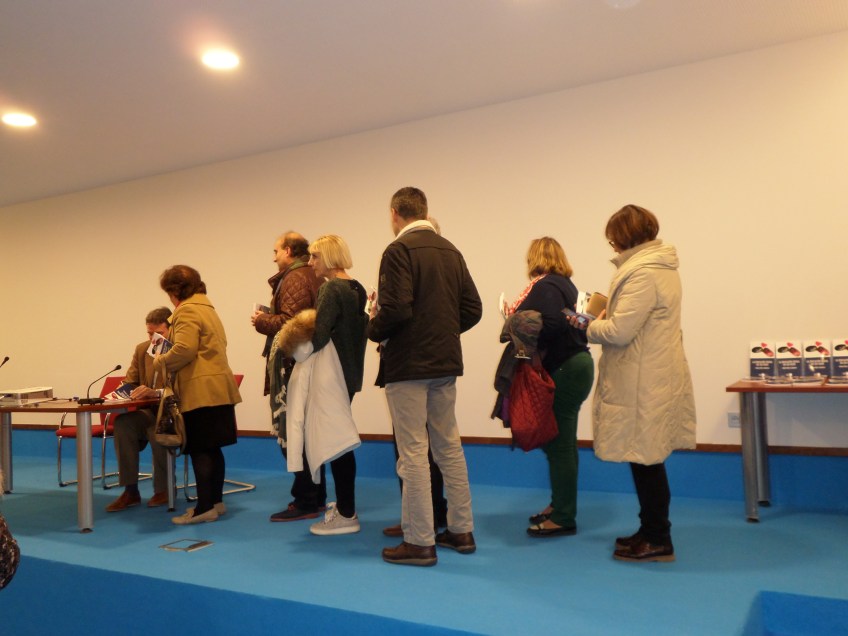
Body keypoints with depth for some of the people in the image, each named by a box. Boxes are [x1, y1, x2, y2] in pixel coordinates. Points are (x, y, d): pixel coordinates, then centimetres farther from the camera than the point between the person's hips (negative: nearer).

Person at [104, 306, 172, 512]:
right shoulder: (142, 349, 9)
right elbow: (129, 382, 14)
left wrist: (156, 393, -36)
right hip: (149, 412, 6)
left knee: (157, 429, -35)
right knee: (122, 422, -24)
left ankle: (163, 489, -12)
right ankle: (130, 490, -17)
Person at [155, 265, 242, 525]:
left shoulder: (187, 311, -10)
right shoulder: (206, 308, 21)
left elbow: (185, 350, -21)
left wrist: (160, 362, -4)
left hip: (201, 391, -10)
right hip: (217, 388, 10)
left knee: (199, 450, -6)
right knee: (211, 448, 14)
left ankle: (205, 508, -3)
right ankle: (215, 501, 21)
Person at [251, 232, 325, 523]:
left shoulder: (294, 279, -13)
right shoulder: (311, 277, 16)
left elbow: (288, 322, -23)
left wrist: (261, 320, -6)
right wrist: (268, 318, 13)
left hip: (292, 366, -10)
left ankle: (305, 502, 1)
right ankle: (316, 496, 23)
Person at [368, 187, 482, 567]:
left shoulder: (399, 251, -12)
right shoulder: (450, 250, 10)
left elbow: (396, 309, -23)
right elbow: (472, 309, 8)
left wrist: (375, 329, -3)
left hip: (408, 364, -7)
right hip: (446, 363, 7)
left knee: (413, 452, 0)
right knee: (449, 446, 16)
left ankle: (419, 542, 7)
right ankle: (461, 531, 25)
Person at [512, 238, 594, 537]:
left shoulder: (546, 286, -13)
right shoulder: (563, 284, 17)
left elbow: (552, 326, -26)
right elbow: (564, 323, 11)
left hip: (563, 372, -10)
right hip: (573, 365, 10)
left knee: (558, 445, -3)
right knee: (562, 443, 17)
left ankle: (563, 518, 5)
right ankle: (560, 506, 29)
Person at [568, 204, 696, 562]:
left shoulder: (643, 274, -19)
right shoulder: (660, 266, 14)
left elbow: (620, 332, -23)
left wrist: (588, 327, -5)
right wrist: (605, 318, 5)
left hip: (643, 383, -10)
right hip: (655, 377, 10)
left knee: (645, 461, 1)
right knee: (648, 460, 18)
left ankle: (657, 540, 13)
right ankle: (652, 530, 30)